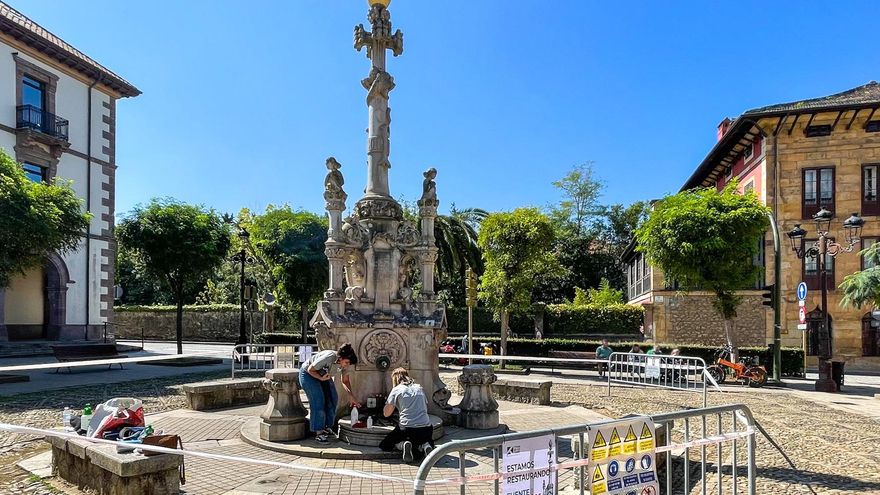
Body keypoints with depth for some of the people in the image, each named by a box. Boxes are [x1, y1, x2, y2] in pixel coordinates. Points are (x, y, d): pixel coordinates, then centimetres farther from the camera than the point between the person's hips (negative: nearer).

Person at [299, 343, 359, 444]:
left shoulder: (346, 363, -19)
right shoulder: (328, 357, -39)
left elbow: (345, 381, -5)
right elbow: (310, 369, -25)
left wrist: (351, 395, -15)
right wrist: (321, 378, -36)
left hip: (324, 376, 7)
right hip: (309, 374, -7)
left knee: (332, 399, -2)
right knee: (318, 401, -16)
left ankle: (327, 427, 13)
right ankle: (318, 432, -10)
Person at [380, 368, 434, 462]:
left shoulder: (396, 390, 4)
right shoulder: (419, 388, 16)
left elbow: (386, 413, 6)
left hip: (407, 429, -3)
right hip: (426, 428, 4)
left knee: (384, 445, 21)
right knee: (428, 441, 38)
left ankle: (403, 445, -8)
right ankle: (425, 446, 2)